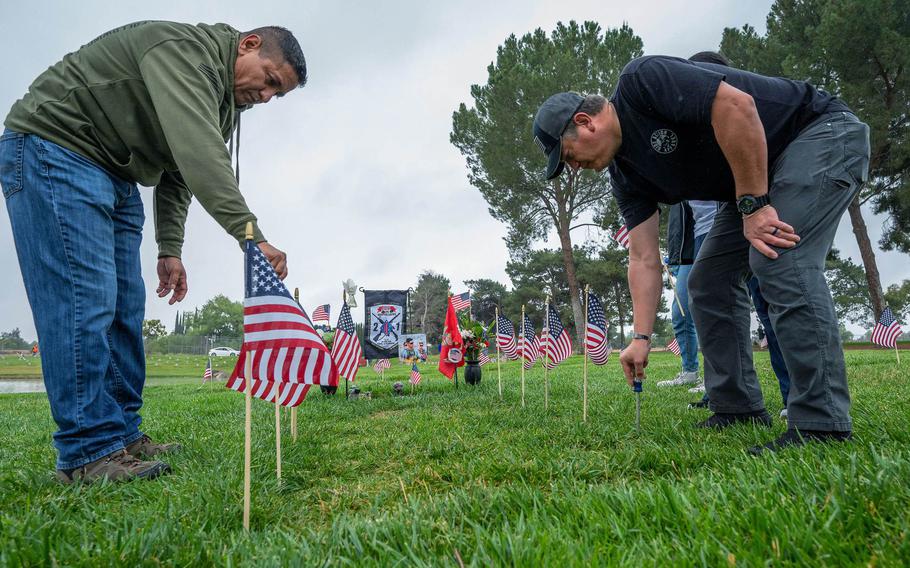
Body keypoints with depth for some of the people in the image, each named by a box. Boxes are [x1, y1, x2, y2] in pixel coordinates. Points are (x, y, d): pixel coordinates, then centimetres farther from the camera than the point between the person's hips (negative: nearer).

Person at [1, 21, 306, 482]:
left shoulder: (222, 99, 12)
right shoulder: (184, 49, -19)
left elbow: (177, 173, 15)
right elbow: (197, 151, -34)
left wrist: (170, 248, 6)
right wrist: (251, 236, -41)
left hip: (115, 176, 10)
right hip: (52, 147, -10)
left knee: (125, 305, 3)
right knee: (86, 297, -17)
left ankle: (122, 435, 8)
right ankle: (90, 452, -13)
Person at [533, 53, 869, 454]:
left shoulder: (641, 81, -21)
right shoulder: (626, 174, 2)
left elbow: (737, 105, -32)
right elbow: (643, 259, 0)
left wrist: (753, 204, -27)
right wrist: (641, 337, -6)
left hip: (823, 134, -9)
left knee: (780, 259, -25)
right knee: (708, 282, 3)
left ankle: (822, 423, -20)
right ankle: (739, 409, 9)